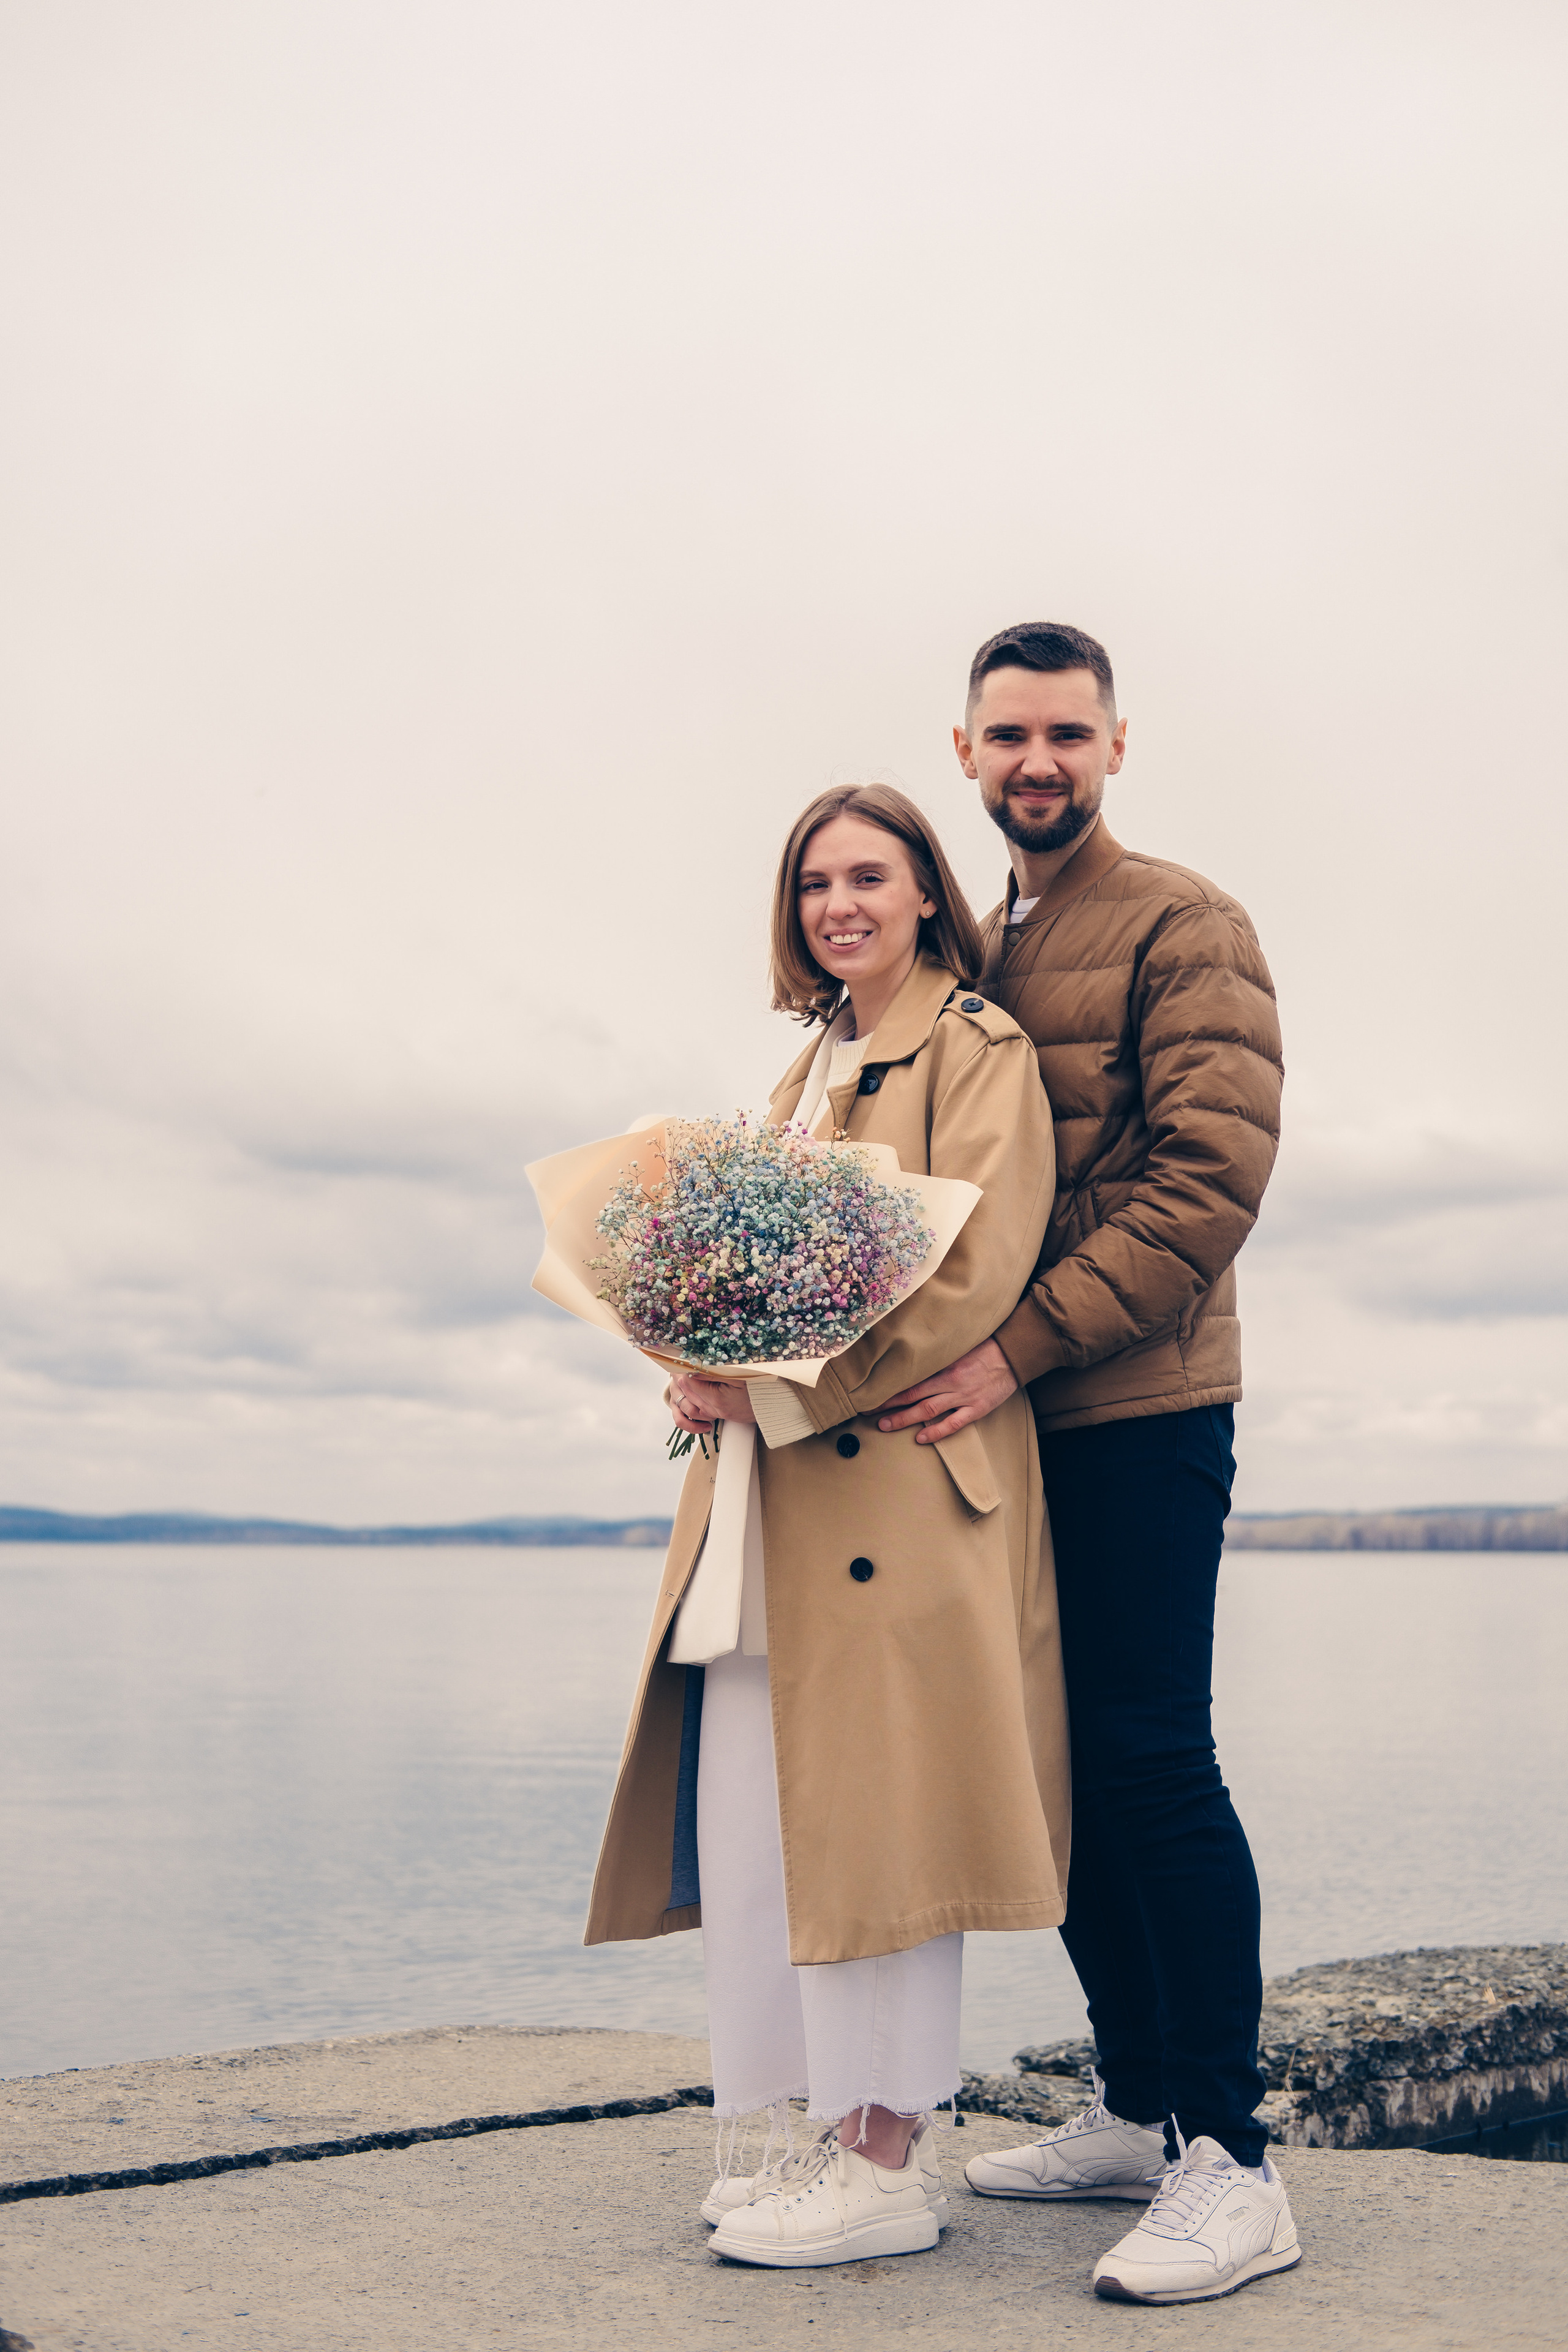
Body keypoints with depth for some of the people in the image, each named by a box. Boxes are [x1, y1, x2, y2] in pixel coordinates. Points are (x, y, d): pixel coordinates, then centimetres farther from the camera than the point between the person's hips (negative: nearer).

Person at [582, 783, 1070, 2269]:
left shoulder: (978, 1050, -2)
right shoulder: (816, 1063, 23)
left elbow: (969, 1271, -14)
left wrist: (782, 1393, -18)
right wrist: (706, 1366, 2)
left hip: (891, 1478, -8)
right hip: (768, 1483, 8)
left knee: (867, 1806, -7)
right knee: (748, 1811, 6)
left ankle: (891, 2164, 3)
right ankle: (841, 2132, 17)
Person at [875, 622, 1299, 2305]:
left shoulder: (1180, 927, -5)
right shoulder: (971, 954, 19)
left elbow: (1214, 1175, -15)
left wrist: (1017, 1346, -22)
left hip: (1137, 1410, -8)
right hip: (1012, 1419, 8)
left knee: (1147, 1758, -8)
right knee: (1063, 1767, 11)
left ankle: (1229, 2163, -1)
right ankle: (1137, 2109, 23)